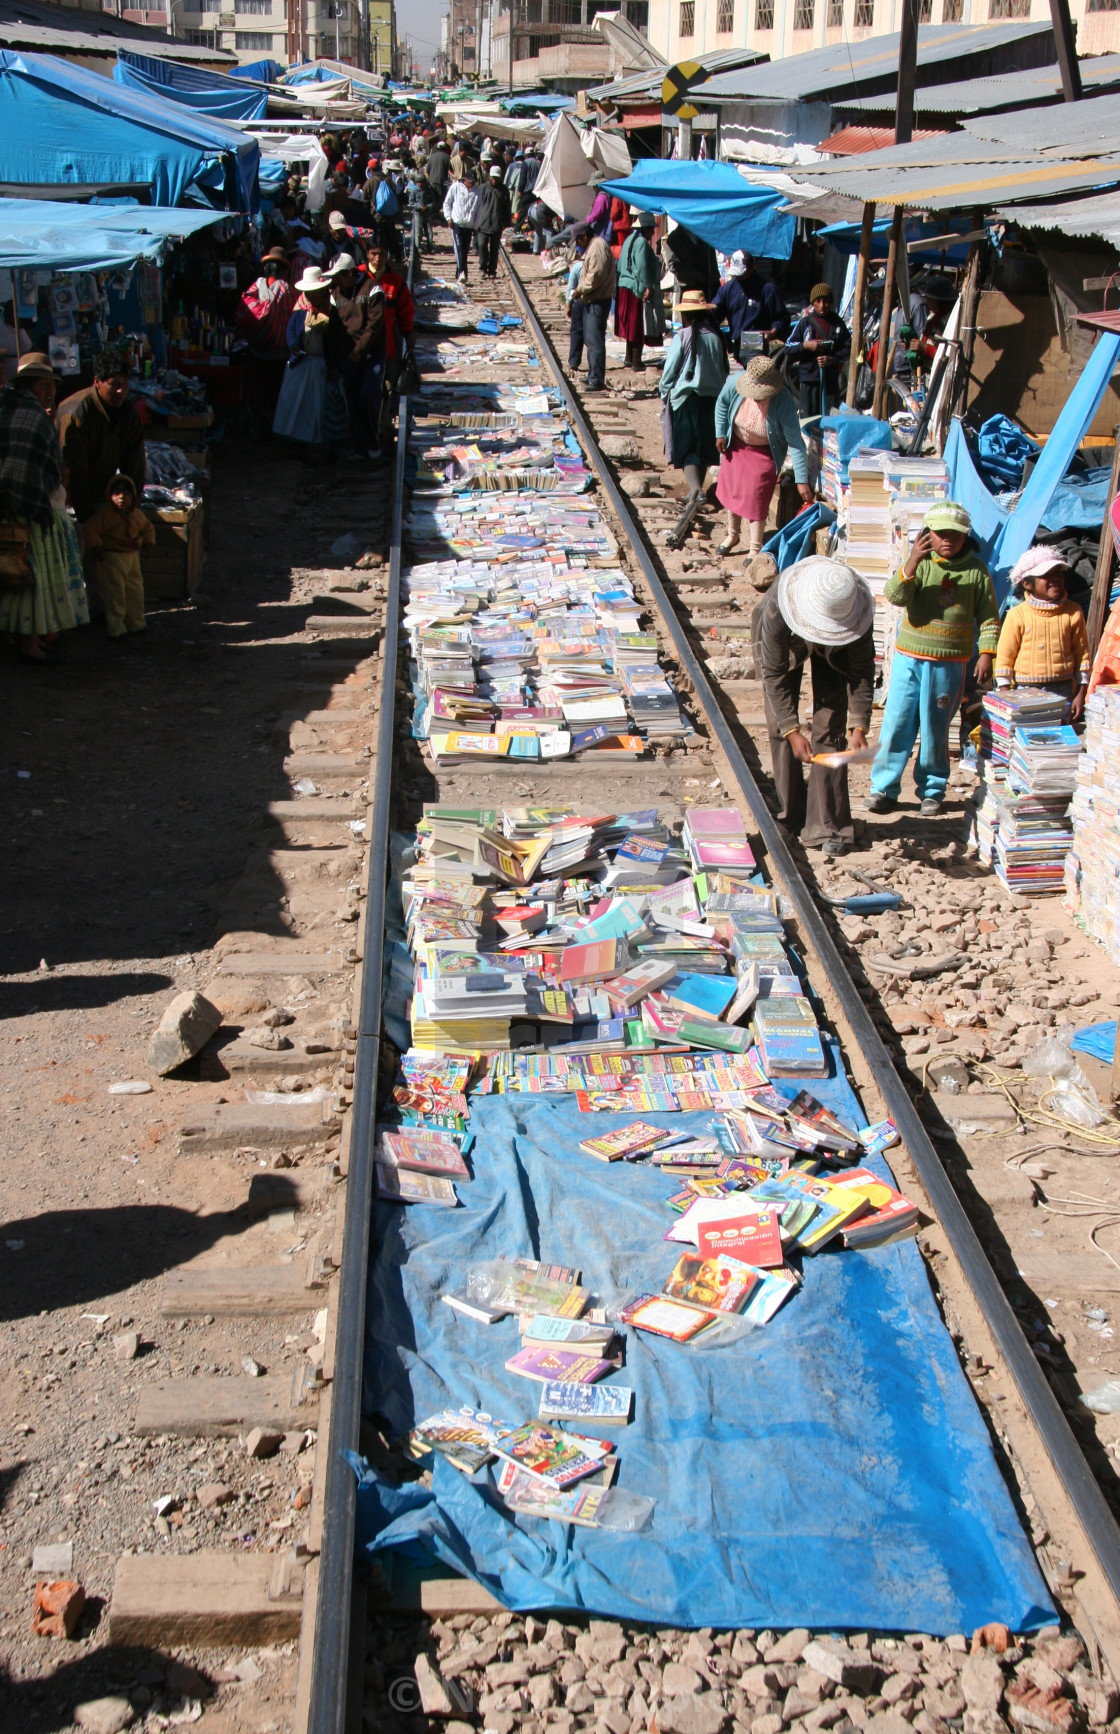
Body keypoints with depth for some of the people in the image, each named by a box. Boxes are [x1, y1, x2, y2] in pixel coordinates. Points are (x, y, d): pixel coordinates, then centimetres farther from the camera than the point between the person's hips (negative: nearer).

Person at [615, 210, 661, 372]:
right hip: (637, 289, -10)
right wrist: (647, 286, -24)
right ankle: (636, 363, -3)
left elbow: (621, 265, 19)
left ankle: (630, 358, 26)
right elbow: (642, 267, -24)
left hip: (624, 288, 10)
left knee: (631, 326, 18)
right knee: (638, 327, -5)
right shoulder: (641, 242, -15)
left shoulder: (629, 239, 15)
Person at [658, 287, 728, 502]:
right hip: (712, 397, 4)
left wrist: (664, 394, 8)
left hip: (686, 397, -4)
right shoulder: (715, 337, 0)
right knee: (705, 444, 15)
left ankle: (695, 487, -20)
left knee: (687, 446, -2)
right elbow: (723, 371, 8)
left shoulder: (682, 337, -12)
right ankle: (698, 487, 24)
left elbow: (669, 372, -7)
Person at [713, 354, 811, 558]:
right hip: (735, 444, 4)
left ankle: (755, 550, 17)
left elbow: (795, 443, -32)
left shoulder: (783, 402, -35)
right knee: (731, 490, 16)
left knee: (757, 500, -1)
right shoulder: (736, 382, -28)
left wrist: (802, 481, -33)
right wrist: (720, 433, -2)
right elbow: (722, 403, -3)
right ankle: (732, 535, 39)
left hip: (764, 452, -4)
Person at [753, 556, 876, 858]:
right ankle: (789, 819, 9)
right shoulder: (776, 609, -42)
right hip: (786, 643, 0)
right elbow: (774, 674, -32)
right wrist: (792, 731, -38)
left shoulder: (856, 609, -37)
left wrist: (859, 727, -35)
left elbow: (862, 670, -26)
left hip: (833, 651, 0)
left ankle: (829, 826, -6)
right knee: (779, 727, -5)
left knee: (830, 728, -9)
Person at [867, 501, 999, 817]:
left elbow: (988, 617, 5)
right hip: (909, 658, 1)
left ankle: (932, 791, 20)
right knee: (897, 723, 2)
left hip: (949, 664, 0)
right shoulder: (920, 563, -1)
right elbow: (895, 596, -16)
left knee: (935, 730, 7)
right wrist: (912, 563, -29)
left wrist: (986, 653, -5)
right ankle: (884, 788, 11)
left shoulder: (976, 570, 0)